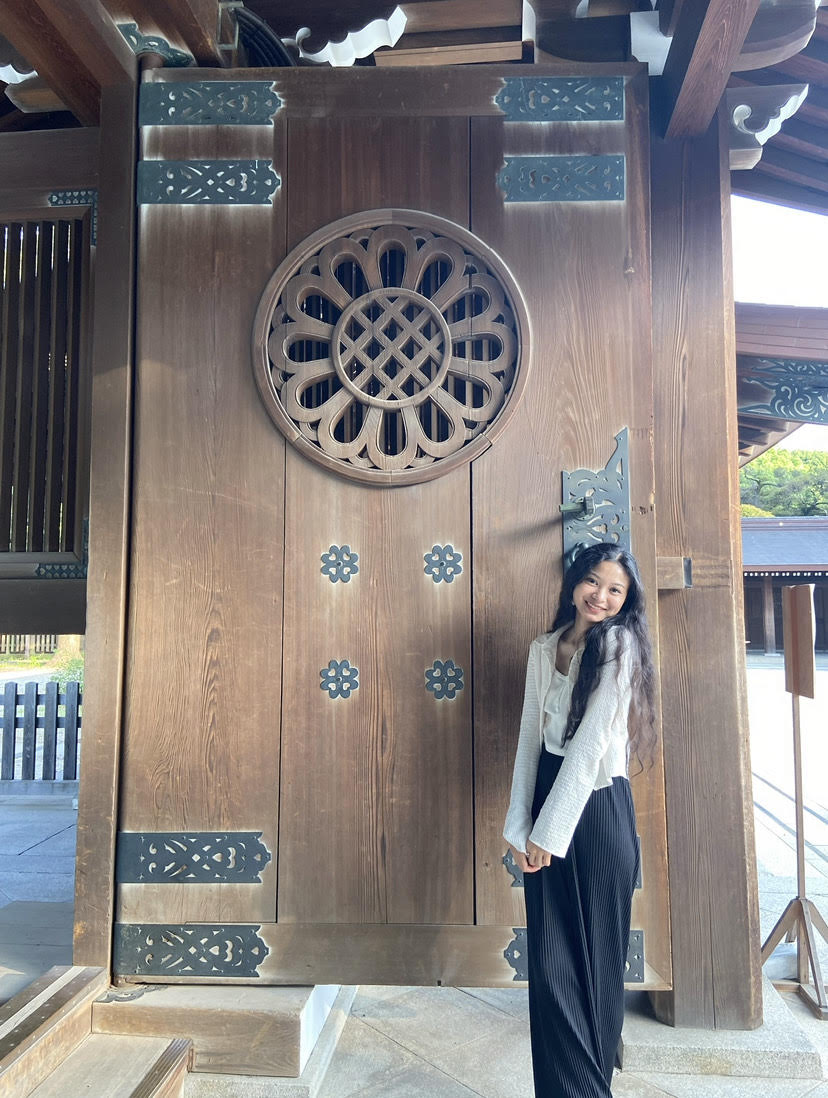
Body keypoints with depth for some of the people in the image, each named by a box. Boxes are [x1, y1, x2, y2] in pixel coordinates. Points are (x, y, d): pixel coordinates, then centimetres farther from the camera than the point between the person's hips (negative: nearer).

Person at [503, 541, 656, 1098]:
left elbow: (591, 743, -15)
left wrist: (551, 830, -15)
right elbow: (531, 737, 6)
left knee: (596, 963, 8)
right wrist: (520, 826, 1)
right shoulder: (544, 648, 7)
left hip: (597, 811, -5)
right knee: (549, 964, 10)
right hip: (549, 810, 5)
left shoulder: (619, 643, -10)